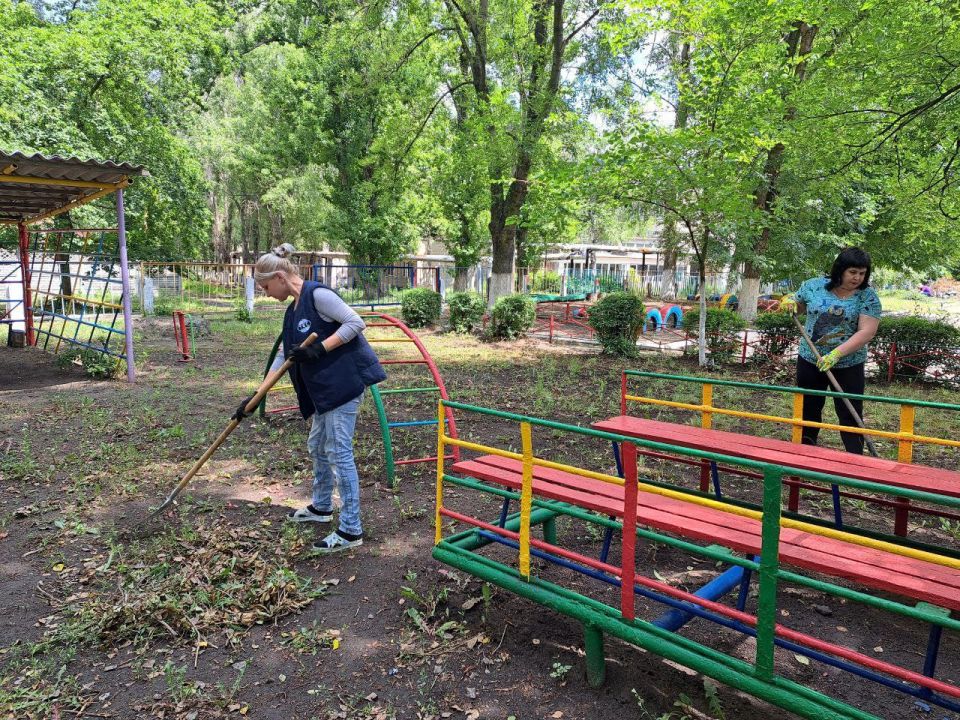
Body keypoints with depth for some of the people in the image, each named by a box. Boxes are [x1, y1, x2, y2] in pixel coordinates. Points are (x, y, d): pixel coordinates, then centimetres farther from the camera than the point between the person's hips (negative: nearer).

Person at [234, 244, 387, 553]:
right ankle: (321, 506, 42)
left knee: (338, 452, -6)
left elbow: (356, 322, -18)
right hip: (324, 388, 10)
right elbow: (283, 356, 18)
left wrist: (320, 348, -21)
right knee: (317, 446, 21)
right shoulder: (293, 311, 15)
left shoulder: (318, 294, -13)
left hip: (345, 382, -10)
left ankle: (351, 530, 3)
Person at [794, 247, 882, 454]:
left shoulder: (868, 296, -9)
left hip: (848, 366, -3)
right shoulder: (813, 286, -2)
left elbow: (867, 332, -18)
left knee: (850, 416, 2)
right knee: (808, 411, 14)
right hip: (810, 361, 3)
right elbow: (797, 307, 16)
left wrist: (836, 354, -27)